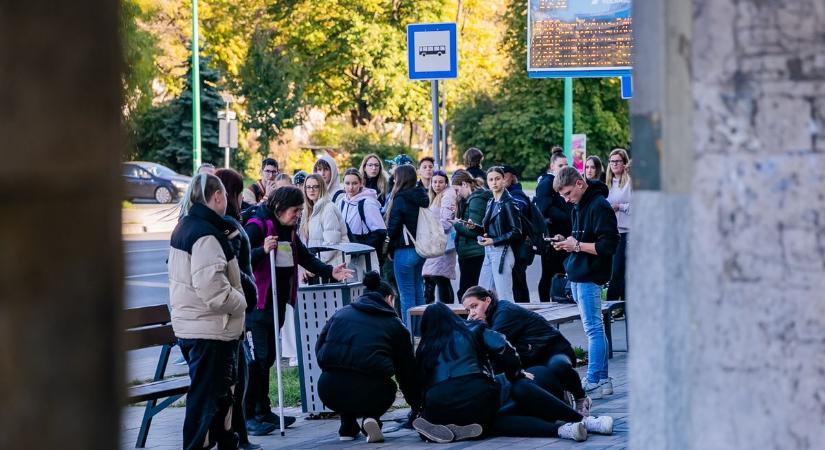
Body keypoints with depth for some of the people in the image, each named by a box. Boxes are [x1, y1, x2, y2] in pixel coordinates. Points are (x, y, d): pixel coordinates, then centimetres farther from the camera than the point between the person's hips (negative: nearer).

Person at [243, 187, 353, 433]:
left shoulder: (289, 231, 13)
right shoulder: (257, 226, -13)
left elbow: (306, 258, 17)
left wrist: (330, 272, 3)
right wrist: (263, 250, -35)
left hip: (278, 304, 9)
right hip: (256, 304, -9)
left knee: (268, 358, 13)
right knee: (257, 358, -10)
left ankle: (263, 411, 21)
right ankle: (248, 414, -5)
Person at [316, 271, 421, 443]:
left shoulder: (341, 313, 21)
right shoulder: (394, 325, 15)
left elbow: (319, 348, 17)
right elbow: (407, 371, 19)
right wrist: (417, 406, 30)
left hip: (329, 391, 3)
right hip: (371, 393, -3)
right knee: (386, 388, 33)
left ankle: (348, 428, 27)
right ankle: (371, 417, 5)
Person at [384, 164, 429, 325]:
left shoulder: (400, 199, -15)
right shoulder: (421, 198, 7)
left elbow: (393, 227, -14)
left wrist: (389, 249, 2)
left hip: (405, 250, -7)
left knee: (406, 294, -2)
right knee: (418, 290, 15)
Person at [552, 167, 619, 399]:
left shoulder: (599, 206, -14)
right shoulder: (578, 206, 16)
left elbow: (608, 245, -20)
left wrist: (577, 245, -16)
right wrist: (567, 242, 7)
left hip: (589, 277, -10)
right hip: (577, 275, 10)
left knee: (593, 329, -7)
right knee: (594, 329, 12)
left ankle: (595, 382, -5)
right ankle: (601, 379, 16)